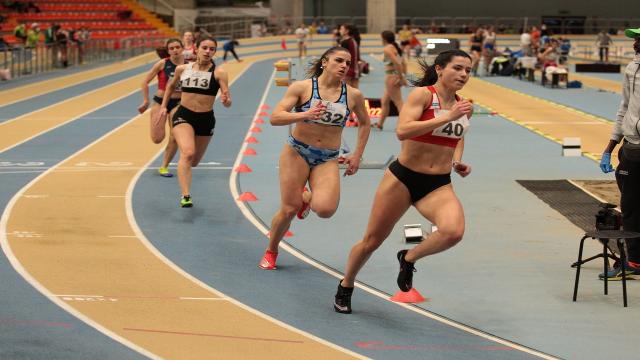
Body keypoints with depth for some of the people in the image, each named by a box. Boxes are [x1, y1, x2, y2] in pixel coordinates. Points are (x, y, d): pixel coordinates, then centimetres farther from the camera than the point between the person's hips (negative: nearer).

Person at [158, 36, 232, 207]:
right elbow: (171, 85, 20)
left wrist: (226, 100, -36)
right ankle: (185, 196, -31)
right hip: (183, 116, -1)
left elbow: (227, 102, -14)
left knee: (194, 161, 17)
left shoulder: (218, 73, -9)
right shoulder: (182, 69, -1)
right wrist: (163, 106, 17)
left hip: (206, 119, 1)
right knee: (188, 153, -27)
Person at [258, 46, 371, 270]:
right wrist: (305, 115, -29)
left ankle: (308, 199, 16)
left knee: (325, 209, -22)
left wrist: (357, 155, 12)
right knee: (289, 210, -5)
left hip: (328, 159, 2)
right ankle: (271, 252, 24)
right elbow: (275, 118, -14)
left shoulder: (353, 95, 0)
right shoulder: (302, 87, -7)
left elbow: (364, 123, 19)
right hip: (297, 152, -1)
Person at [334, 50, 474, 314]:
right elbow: (402, 131, -29)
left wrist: (457, 162, 9)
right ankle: (345, 287, 37)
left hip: (438, 185, 4)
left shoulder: (463, 106, 5)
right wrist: (446, 117, -30)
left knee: (453, 231, -26)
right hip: (403, 178, -4)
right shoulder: (423, 94, -12)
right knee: (372, 240, 9)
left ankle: (408, 259, 3)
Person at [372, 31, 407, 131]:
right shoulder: (395, 48, 15)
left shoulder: (387, 49, -12)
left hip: (391, 77, -10)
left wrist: (401, 78, -19)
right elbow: (402, 62, 11)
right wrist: (403, 77, 9)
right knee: (384, 101, 21)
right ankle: (380, 124, 32)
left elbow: (396, 62, -22)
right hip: (397, 77, 10)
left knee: (398, 103, -8)